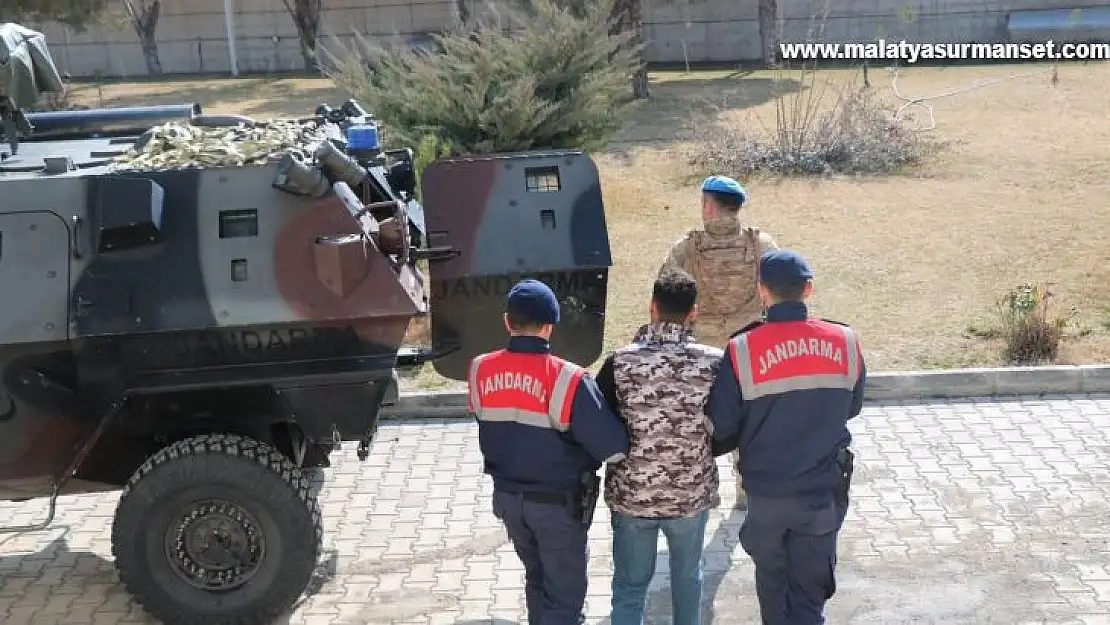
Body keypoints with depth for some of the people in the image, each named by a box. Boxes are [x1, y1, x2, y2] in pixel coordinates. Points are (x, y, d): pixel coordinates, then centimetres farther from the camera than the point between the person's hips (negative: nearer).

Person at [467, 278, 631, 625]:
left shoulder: (480, 371, -9)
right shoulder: (567, 379, -24)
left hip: (507, 496, 5)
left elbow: (497, 426, 4)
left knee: (537, 577, 26)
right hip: (558, 503, -5)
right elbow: (614, 447, -23)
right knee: (565, 594, 8)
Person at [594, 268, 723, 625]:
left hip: (631, 494, -1)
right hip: (693, 494, 1)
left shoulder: (620, 363, -16)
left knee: (630, 587, 14)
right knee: (687, 577, 25)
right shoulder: (714, 363, -14)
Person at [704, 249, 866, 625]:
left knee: (772, 580, 23)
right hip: (824, 491, 1)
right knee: (810, 593, 12)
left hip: (766, 491, -1)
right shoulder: (845, 342, -8)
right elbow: (851, 408, 8)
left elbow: (721, 426, -9)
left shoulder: (743, 350, -17)